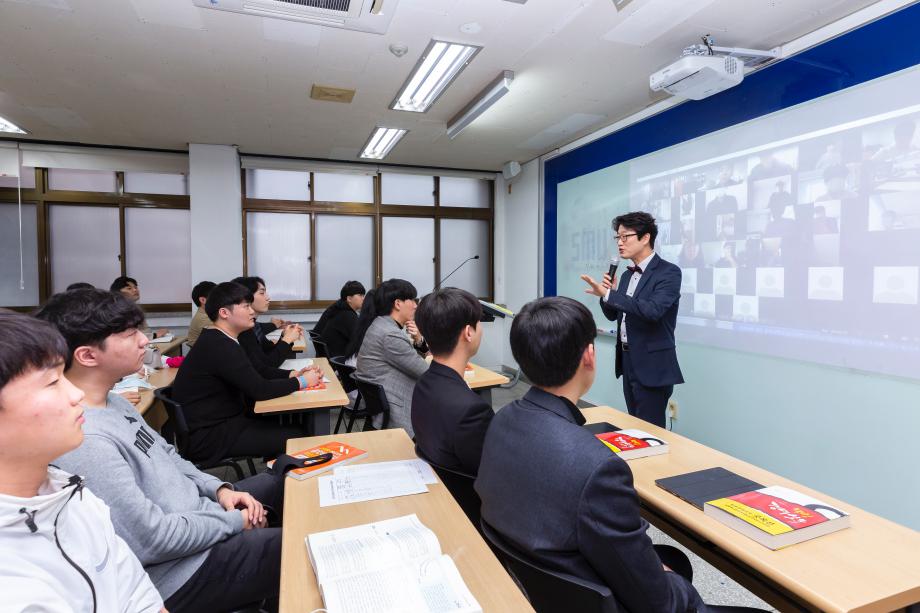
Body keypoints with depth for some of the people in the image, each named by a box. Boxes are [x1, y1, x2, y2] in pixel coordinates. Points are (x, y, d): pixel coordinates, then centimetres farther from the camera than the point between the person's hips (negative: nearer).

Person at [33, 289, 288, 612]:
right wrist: (236, 521, -15)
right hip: (180, 572, -9)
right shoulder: (83, 440, -31)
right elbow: (153, 539, -28)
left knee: (282, 482, 19)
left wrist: (219, 488, 0)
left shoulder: (110, 401, 1)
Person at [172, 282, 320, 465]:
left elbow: (256, 373, 14)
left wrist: (292, 374, 0)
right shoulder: (220, 346, -23)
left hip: (221, 421, 10)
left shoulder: (217, 340, 8)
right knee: (294, 438, -11)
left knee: (285, 426, 6)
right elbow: (259, 389, -23)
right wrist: (301, 382, -11)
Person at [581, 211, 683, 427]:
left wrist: (608, 294, -30)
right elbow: (614, 315, 15)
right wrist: (609, 292, -4)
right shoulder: (628, 274, 12)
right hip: (627, 360, 8)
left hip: (652, 365, -8)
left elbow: (653, 310, -28)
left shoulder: (668, 272, -13)